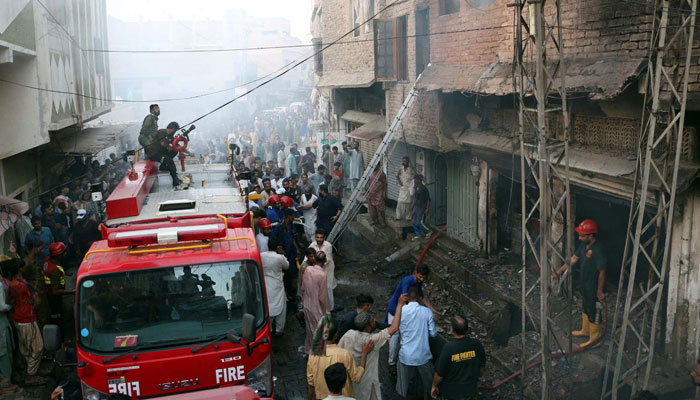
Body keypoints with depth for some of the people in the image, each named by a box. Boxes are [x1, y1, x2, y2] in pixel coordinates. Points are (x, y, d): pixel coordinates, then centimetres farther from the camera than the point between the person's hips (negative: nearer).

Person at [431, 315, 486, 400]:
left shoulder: (448, 348, -28)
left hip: (450, 391, -3)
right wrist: (477, 377, 21)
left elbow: (439, 373, -18)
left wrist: (434, 386, 1)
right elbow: (481, 367, 1)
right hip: (470, 390, 3)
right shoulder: (477, 345, -16)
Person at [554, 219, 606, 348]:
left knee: (594, 313, 7)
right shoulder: (584, 245, -3)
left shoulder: (599, 250, -30)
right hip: (585, 286, 9)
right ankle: (585, 330, 45)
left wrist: (600, 292, -19)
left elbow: (602, 272, -25)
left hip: (594, 289, -9)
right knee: (586, 309, 26)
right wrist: (559, 272, 1)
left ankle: (595, 339, 22)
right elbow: (573, 259, 6)